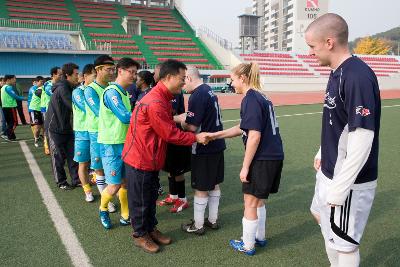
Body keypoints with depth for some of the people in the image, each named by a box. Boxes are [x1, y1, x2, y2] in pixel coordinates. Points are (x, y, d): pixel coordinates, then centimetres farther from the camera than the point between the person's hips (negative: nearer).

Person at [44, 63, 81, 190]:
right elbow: (74, 106, -26)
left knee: (72, 154, 8)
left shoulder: (70, 88, 7)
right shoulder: (62, 88, -21)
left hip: (66, 126, 8)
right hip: (55, 127, -8)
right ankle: (61, 182, 17)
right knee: (58, 156, 4)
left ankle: (76, 179, 16)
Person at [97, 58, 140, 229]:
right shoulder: (111, 92, -15)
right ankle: (103, 209, 26)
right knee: (114, 186, -3)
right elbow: (125, 117, -23)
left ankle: (125, 215, 26)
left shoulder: (124, 93, 13)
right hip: (112, 145, -8)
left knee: (125, 182, 12)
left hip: (125, 143, 8)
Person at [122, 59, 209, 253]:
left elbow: (168, 128, 9)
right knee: (140, 200, 8)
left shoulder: (162, 98, 6)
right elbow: (170, 134, -22)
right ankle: (140, 235, 26)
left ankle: (151, 229, 36)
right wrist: (195, 137, -13)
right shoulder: (155, 103, -27)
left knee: (151, 196, 20)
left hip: (151, 158, 10)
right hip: (141, 159, -9)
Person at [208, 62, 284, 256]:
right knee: (258, 201, 23)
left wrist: (245, 167, -16)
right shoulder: (261, 97, 13)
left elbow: (254, 136, -22)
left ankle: (247, 245, 24)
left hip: (263, 159, -9)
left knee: (250, 203, 8)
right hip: (274, 156, 9)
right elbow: (242, 129, 18)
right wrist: (215, 135, 17)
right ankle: (259, 237, 38)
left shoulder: (250, 99, -16)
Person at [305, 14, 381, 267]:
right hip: (329, 171, 10)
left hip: (348, 180, -10)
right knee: (321, 215, 28)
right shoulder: (338, 72, 5)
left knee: (344, 242, 7)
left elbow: (362, 139, -27)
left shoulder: (358, 77, -25)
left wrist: (339, 189, -23)